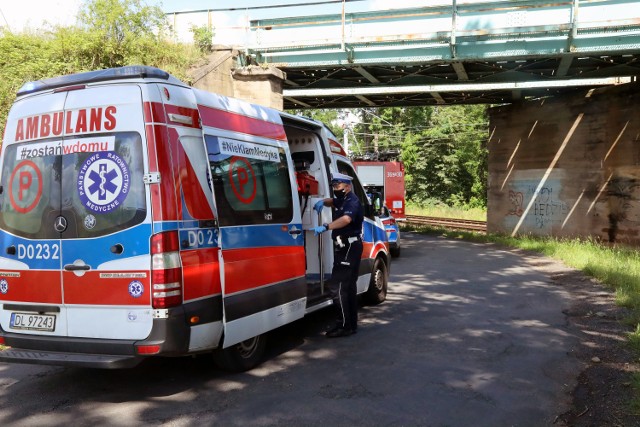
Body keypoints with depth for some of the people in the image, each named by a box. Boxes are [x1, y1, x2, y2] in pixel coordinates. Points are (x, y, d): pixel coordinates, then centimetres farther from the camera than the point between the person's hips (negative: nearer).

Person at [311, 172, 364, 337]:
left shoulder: (352, 201, -15)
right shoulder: (342, 200, 16)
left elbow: (346, 219, -34)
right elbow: (332, 202, 38)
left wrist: (325, 227, -47)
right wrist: (322, 202, 13)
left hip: (349, 248, -11)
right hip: (345, 248, 11)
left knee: (337, 286, -15)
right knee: (348, 286, 15)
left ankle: (344, 325, -12)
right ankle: (351, 324, 24)